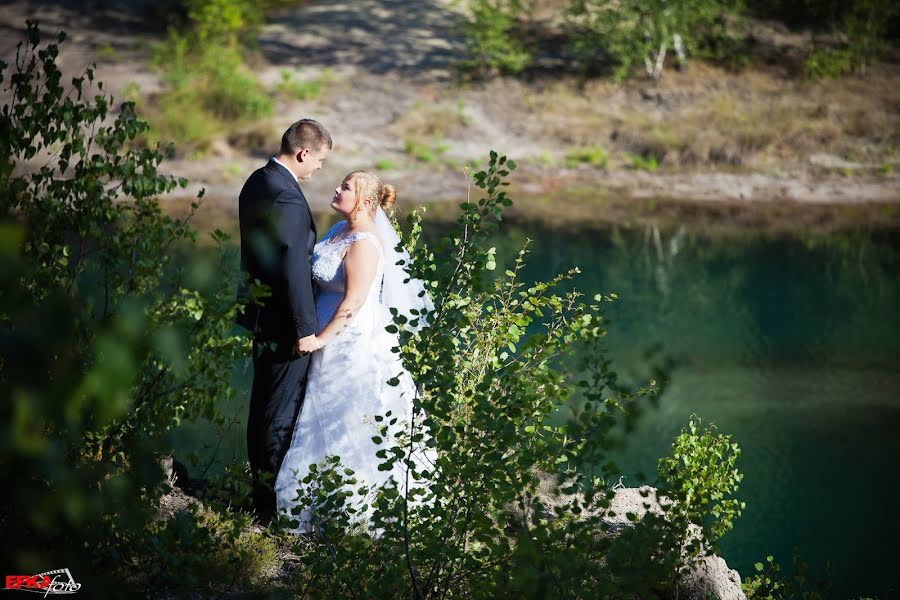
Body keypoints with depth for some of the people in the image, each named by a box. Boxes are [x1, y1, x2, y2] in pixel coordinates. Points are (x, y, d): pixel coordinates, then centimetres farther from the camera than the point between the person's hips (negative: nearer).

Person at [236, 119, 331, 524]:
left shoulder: (258, 182, 7)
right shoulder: (286, 198, -24)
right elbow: (294, 268, -24)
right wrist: (306, 329, -20)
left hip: (261, 311, 10)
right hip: (283, 322, -10)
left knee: (263, 404, 19)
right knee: (283, 412, -2)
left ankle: (261, 487, 30)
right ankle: (273, 503, 5)